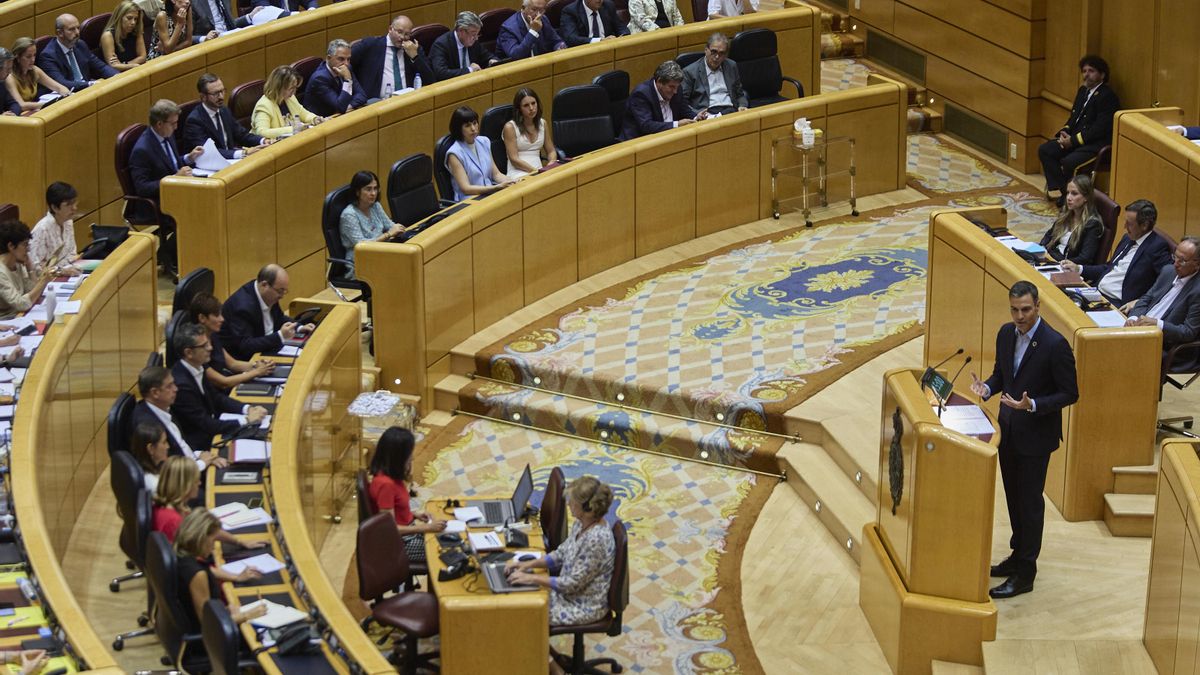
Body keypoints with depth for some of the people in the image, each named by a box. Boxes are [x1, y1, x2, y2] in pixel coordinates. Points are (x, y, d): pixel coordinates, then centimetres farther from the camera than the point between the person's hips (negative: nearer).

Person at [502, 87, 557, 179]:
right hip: (518, 173, -6)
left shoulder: (542, 123, 14)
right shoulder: (510, 127, -4)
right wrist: (536, 171, -19)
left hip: (539, 172, 6)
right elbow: (514, 159, -9)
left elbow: (551, 151, 18)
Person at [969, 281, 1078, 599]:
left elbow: (1070, 394, -16)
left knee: (1030, 501, 2)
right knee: (1014, 497, 19)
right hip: (1009, 430, 7)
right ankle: (1018, 556, 35)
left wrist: (1032, 405, -28)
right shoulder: (1006, 334, 0)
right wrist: (987, 387, -8)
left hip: (1036, 435, -7)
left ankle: (1025, 573, 11)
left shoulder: (1055, 344, -21)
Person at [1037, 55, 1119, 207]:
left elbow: (1100, 128, -20)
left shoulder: (1107, 96, -14)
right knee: (1044, 150, -3)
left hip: (1097, 144, -9)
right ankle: (1059, 190, -3)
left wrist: (1073, 140, -19)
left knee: (1069, 162, -31)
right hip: (1075, 138, 10)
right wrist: (1065, 132, -2)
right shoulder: (1083, 91, 15)